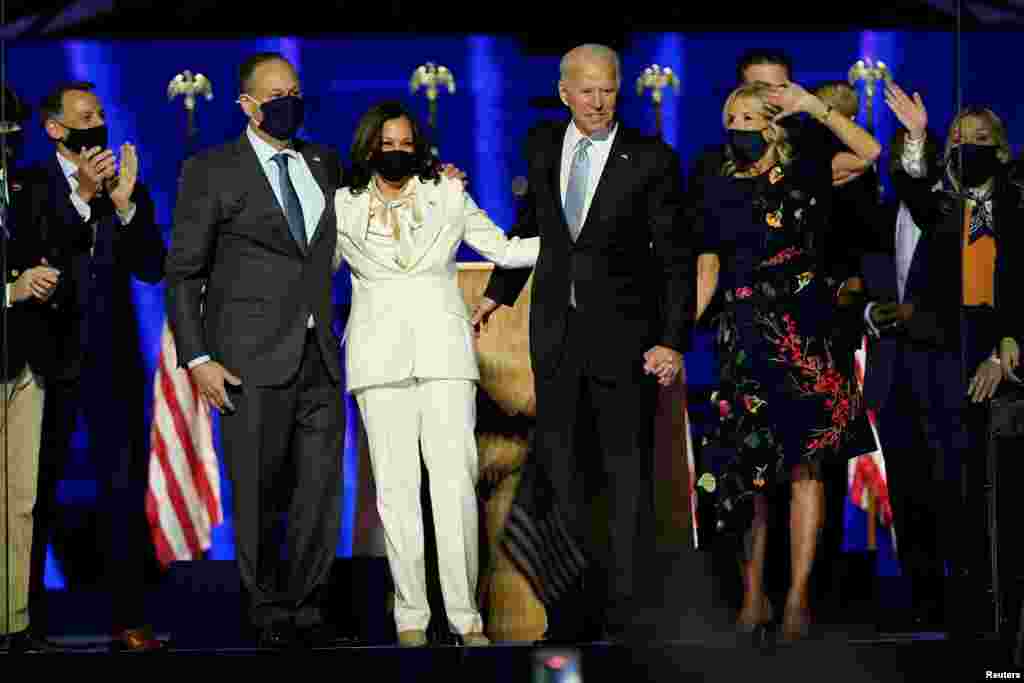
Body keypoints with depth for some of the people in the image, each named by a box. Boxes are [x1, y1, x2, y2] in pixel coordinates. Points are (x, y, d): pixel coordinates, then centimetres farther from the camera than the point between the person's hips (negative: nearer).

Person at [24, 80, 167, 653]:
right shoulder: (30, 187, 2)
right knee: (38, 492, 3)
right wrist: (81, 197, -18)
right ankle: (29, 620, 10)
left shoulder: (129, 188, 12)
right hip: (52, 356, -2)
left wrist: (125, 205, -10)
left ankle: (130, 621, -2)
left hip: (114, 358, 3)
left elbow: (152, 268, 3)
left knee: (126, 491, -3)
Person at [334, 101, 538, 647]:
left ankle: (465, 616, -6)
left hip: (443, 350, 0)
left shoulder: (447, 196, 13)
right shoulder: (344, 207, 12)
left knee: (455, 480, -10)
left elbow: (504, 250, 16)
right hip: (380, 356, 0)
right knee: (396, 485, -4)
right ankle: (411, 617, 1)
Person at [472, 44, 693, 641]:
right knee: (558, 465, 7)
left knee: (628, 473, 3)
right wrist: (499, 292, 25)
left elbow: (677, 258, -8)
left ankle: (622, 613, 11)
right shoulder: (543, 146, 4)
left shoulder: (652, 160, -9)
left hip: (623, 333, -4)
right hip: (556, 327, 4)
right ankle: (580, 602, 16)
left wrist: (674, 342, -15)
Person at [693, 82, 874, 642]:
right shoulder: (718, 192, 9)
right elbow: (706, 273, 10)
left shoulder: (804, 175, 5)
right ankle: (753, 596, 11)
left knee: (805, 462, -3)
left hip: (808, 333, -1)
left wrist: (815, 107, -7)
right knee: (749, 468, 2)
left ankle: (798, 598, 0)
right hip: (748, 339, 2)